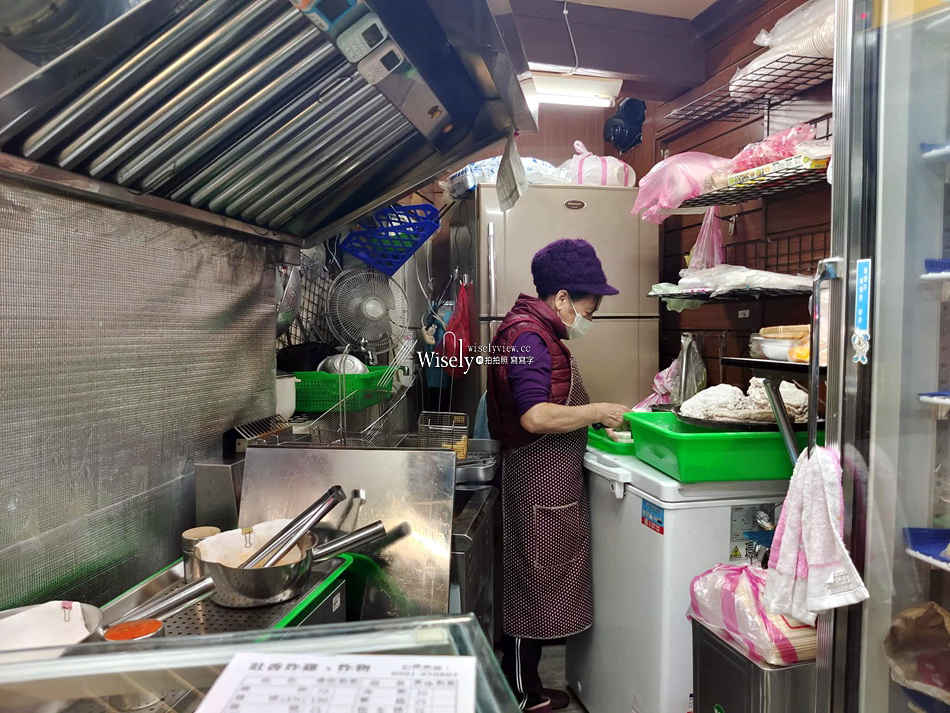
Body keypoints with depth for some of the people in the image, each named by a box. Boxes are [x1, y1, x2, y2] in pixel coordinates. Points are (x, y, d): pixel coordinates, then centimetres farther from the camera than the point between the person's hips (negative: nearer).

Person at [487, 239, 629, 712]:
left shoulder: (538, 332, 15)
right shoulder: (529, 336, -20)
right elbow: (536, 417, -29)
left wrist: (592, 417, 11)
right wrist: (598, 412, -19)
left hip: (550, 477, 11)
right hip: (539, 482, -11)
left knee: (535, 579, 18)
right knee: (534, 577, 3)